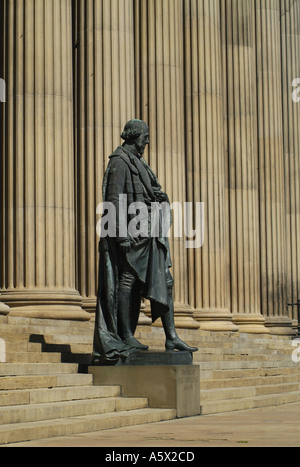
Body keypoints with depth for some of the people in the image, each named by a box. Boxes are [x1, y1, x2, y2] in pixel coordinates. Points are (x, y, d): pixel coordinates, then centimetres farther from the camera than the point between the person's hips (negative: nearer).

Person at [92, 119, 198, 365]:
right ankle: (125, 336, 1)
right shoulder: (120, 161, -6)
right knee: (128, 281, -5)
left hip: (149, 234, 10)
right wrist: (122, 232, -21)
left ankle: (171, 337, 2)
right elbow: (115, 198, -14)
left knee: (164, 280, 3)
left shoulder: (138, 162, 23)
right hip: (132, 232, -10)